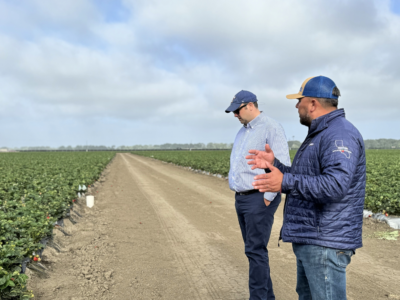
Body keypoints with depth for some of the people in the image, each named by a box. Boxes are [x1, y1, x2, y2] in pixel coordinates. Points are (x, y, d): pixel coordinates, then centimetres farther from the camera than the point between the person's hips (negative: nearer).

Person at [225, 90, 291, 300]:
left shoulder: (271, 128, -11)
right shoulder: (243, 131, 16)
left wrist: (268, 198, -17)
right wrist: (237, 193, 13)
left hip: (259, 199, -9)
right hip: (242, 198, 9)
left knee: (255, 251, -7)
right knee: (254, 249, 13)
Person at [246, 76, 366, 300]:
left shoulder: (339, 134, -18)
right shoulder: (320, 134, 17)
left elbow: (336, 184, -32)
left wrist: (286, 182, -35)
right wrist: (274, 163, 11)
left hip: (325, 242, -11)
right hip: (308, 239, 11)